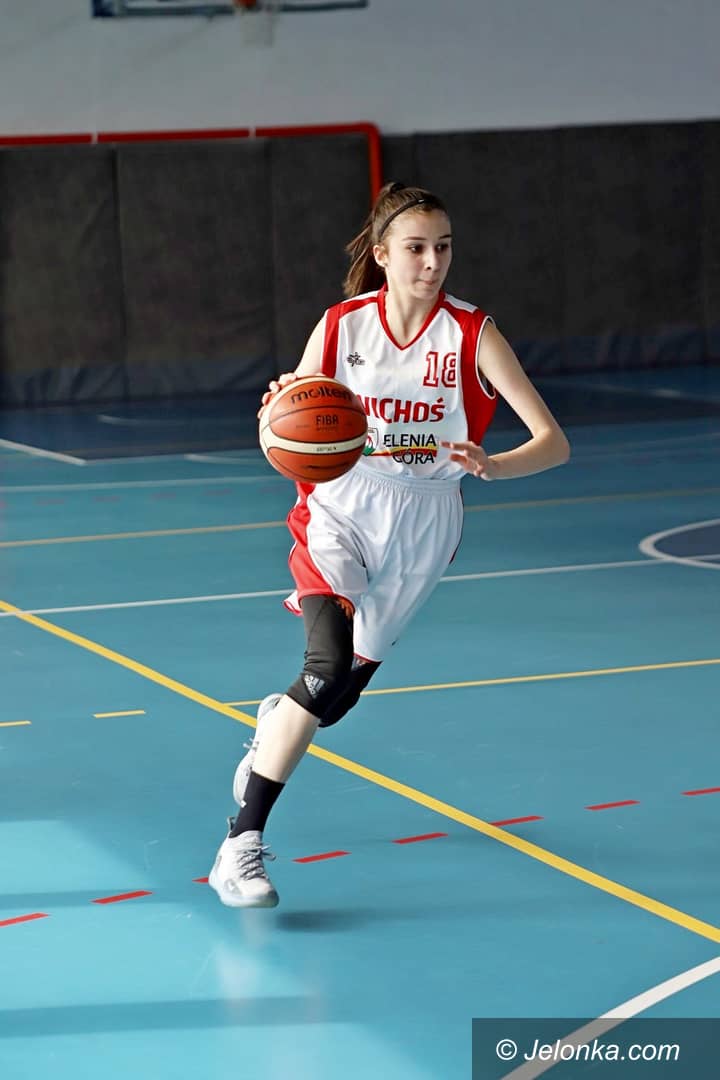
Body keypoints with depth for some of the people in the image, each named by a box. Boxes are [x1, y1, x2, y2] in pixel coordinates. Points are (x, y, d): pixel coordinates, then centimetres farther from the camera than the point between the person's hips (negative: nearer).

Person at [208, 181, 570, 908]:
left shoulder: (472, 336, -12)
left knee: (340, 694, 9)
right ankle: (242, 843, -18)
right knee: (331, 665, -24)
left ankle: (278, 720, 49)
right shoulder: (340, 326, -7)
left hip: (419, 530, 1)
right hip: (339, 512, -1)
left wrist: (493, 466, -37)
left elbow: (553, 443, -16)